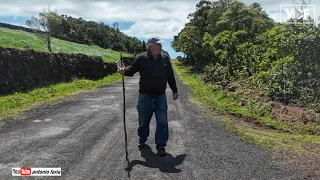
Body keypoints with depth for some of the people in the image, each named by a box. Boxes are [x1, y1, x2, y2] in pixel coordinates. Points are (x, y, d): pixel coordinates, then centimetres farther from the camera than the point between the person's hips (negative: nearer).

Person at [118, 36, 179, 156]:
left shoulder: (165, 58, 5)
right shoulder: (141, 58, -5)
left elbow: (170, 76, 11)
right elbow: (132, 70, 2)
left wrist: (174, 91, 15)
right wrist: (124, 71, -21)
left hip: (161, 97, 2)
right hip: (145, 97, -2)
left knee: (162, 122, 1)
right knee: (143, 121, 13)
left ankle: (161, 146, 13)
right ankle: (142, 140, 38)